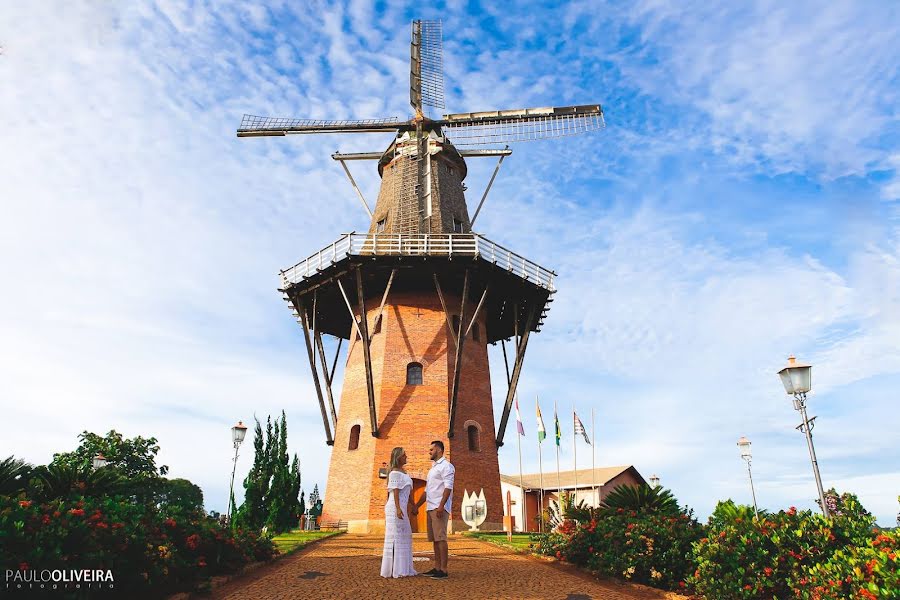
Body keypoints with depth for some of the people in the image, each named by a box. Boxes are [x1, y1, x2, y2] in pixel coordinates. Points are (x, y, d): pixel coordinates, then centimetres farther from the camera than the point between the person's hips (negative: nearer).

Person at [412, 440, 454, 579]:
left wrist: (441, 506, -25)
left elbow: (448, 487, -16)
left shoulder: (446, 466, -6)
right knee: (435, 539, 9)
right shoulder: (433, 468, 22)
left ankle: (443, 570, -8)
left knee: (440, 538, -9)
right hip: (431, 508, 9)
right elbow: (427, 491, 26)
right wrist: (417, 505, 24)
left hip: (440, 508, -9)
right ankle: (437, 568, 14)